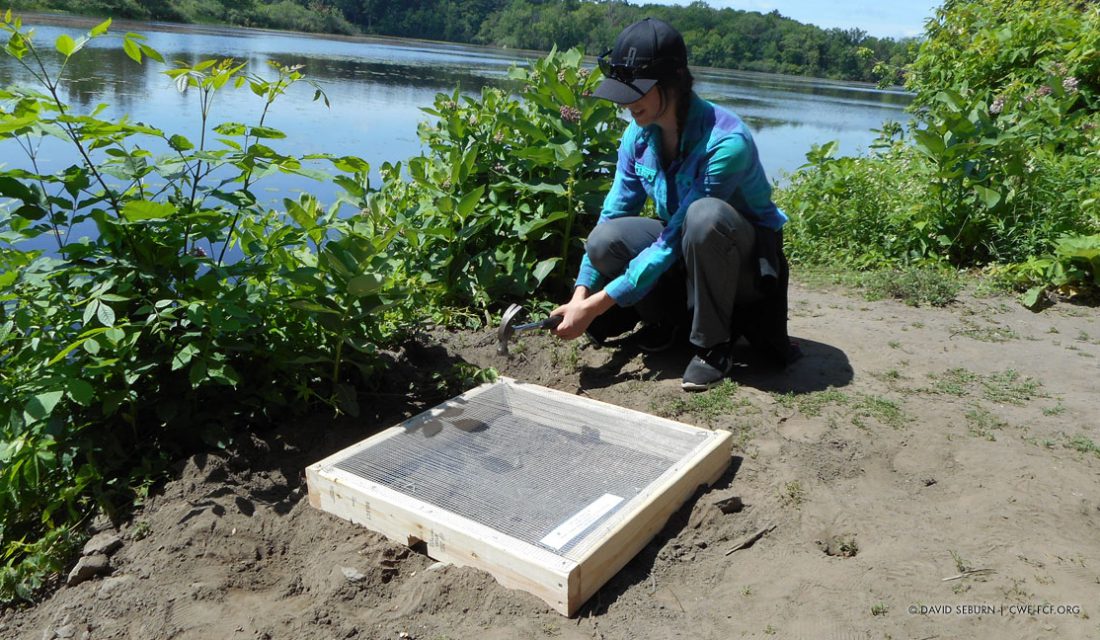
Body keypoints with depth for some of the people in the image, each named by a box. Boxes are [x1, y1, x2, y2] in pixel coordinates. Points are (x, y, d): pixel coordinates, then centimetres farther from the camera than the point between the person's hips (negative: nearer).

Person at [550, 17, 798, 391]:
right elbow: (611, 215, -9)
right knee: (604, 240, -23)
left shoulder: (725, 142, -31)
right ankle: (672, 316, 4)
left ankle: (714, 345, -17)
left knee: (704, 214, -39)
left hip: (748, 259, -5)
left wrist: (596, 305, -32)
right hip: (688, 255, 5)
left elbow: (674, 240, -32)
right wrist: (581, 296, -23)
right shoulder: (639, 135, -10)